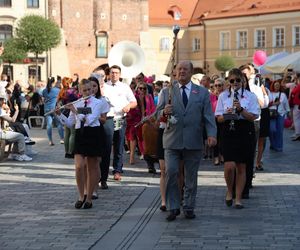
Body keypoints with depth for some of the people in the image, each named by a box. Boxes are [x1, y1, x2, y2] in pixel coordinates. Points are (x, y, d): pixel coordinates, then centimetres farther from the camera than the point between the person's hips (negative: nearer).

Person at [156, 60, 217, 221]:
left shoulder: (202, 93, 9)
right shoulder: (166, 92, 10)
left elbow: (208, 116, 3)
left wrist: (211, 134, -12)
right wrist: (164, 112, -16)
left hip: (193, 142, 1)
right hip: (172, 141, 0)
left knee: (191, 176, 6)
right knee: (171, 173, -9)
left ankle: (188, 207, 17)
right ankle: (173, 207, 1)